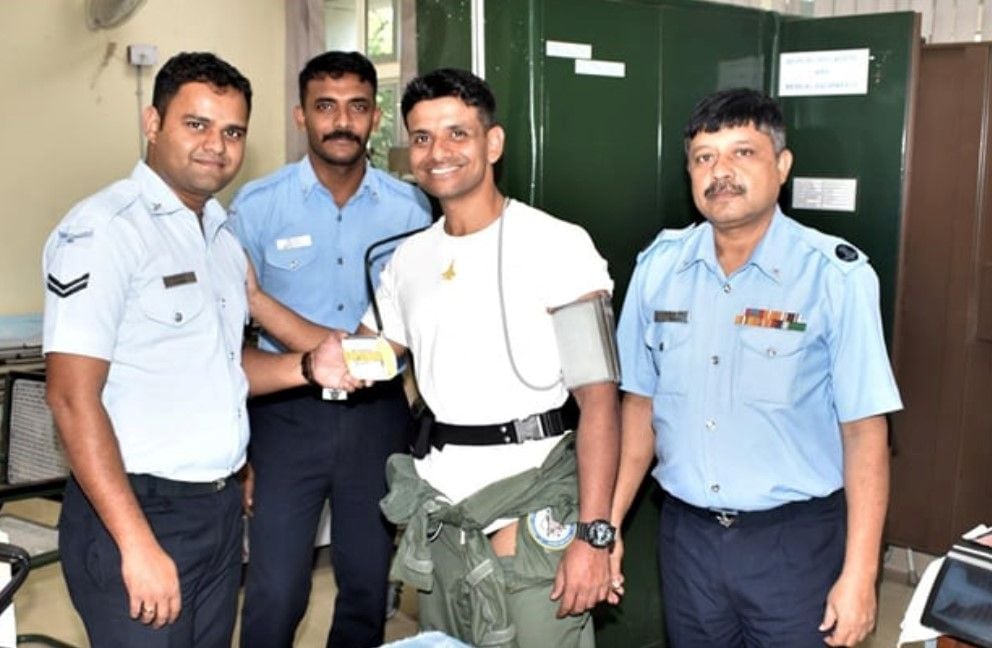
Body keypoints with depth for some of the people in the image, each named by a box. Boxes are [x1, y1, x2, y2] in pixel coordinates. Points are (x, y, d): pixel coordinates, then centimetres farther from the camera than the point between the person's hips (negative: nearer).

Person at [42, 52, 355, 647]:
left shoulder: (222, 235, 12)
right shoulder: (105, 229, -14)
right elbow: (73, 398, -18)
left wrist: (308, 367, 1)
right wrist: (137, 544, -21)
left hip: (220, 509, 8)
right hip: (137, 513, -8)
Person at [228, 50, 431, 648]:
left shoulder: (410, 207, -2)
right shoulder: (257, 206, -7)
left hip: (378, 411, 2)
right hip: (288, 411, -2)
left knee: (368, 585, 15)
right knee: (275, 593, -1)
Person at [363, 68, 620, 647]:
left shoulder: (557, 245, -11)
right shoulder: (408, 260, 9)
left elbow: (599, 400, -14)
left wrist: (593, 535, -19)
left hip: (532, 515, -6)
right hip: (437, 519, 6)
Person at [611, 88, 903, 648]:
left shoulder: (837, 276, -12)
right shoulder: (659, 266, -1)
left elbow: (864, 432, -10)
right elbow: (640, 402, 6)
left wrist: (859, 575, -12)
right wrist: (607, 524, 5)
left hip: (795, 539, -3)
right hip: (687, 532, 4)